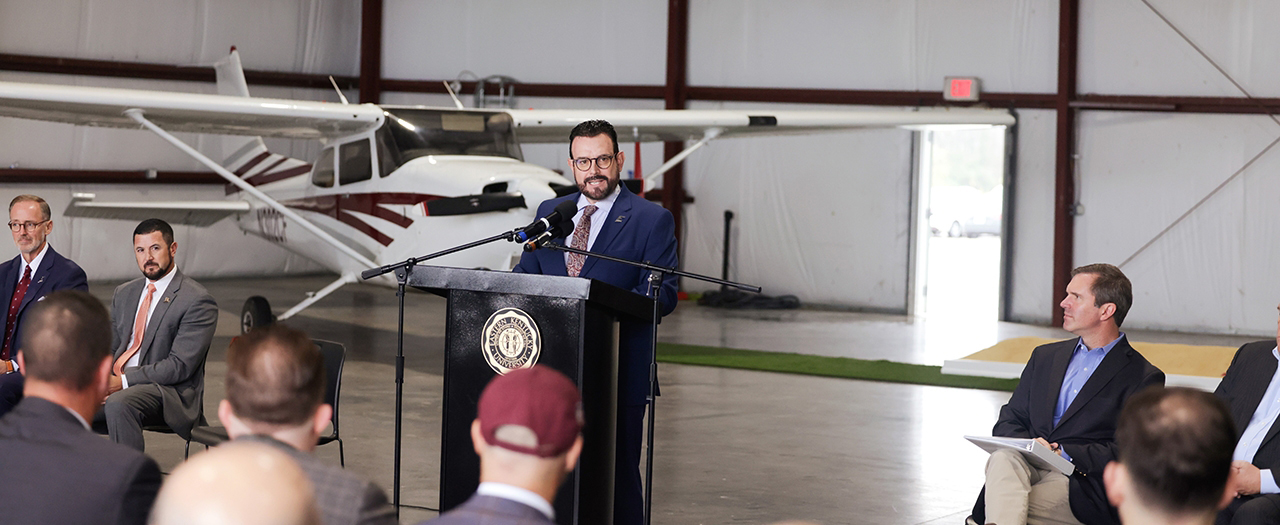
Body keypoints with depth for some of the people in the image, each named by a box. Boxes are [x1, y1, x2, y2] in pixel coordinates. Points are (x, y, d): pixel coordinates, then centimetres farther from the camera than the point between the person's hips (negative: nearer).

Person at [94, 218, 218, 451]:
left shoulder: (198, 301, -5)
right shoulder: (124, 294, 20)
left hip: (169, 392, -6)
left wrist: (124, 381, -18)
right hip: (116, 382, 6)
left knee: (119, 403, -37)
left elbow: (180, 366, -12)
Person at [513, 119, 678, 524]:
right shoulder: (549, 213, 16)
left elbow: (663, 294, -7)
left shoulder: (652, 220, 1)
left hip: (619, 373, -4)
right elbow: (523, 276, 16)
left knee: (618, 473, -1)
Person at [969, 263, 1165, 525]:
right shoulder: (1045, 356, 23)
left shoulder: (1143, 378, 3)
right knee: (1003, 458, -33)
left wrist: (1065, 453, -16)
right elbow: (1008, 421, 19)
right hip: (1031, 466, 5)